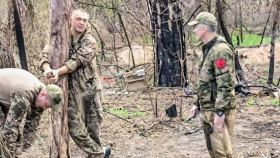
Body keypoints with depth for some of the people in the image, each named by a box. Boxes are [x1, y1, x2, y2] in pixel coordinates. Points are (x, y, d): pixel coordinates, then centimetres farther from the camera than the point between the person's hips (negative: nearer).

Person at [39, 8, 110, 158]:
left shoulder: (90, 42, -2)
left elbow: (77, 61, -18)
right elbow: (45, 56, -9)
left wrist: (58, 72, -33)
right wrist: (48, 70, -32)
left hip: (89, 89, -1)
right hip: (69, 90, 1)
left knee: (94, 126, 7)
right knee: (75, 129, -1)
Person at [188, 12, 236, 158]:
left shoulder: (220, 50, -18)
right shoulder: (207, 49, 14)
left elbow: (225, 84, -23)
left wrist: (220, 112, -25)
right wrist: (198, 104, 21)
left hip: (218, 110, -10)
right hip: (207, 109, 10)